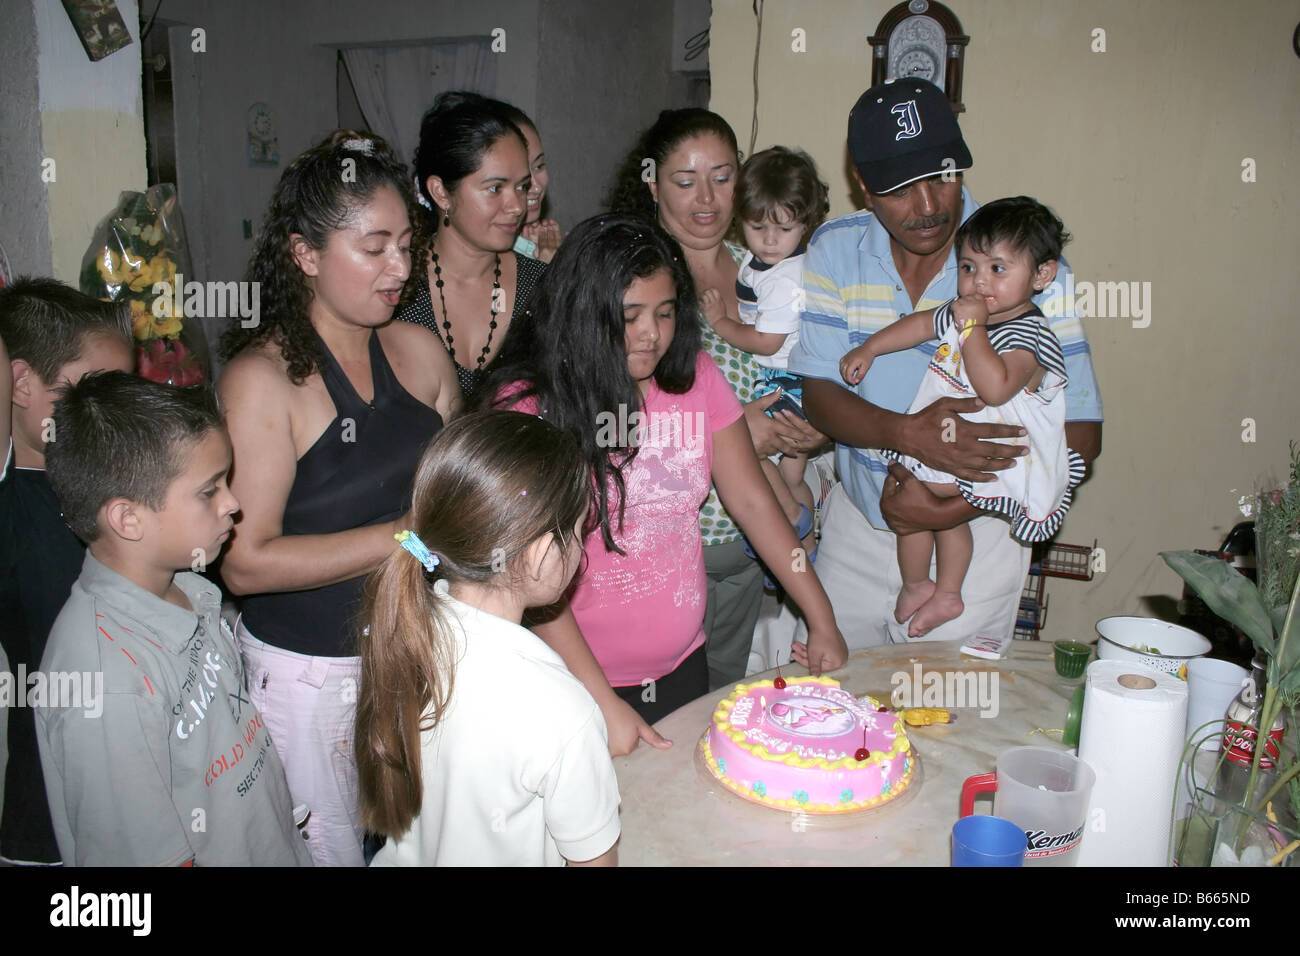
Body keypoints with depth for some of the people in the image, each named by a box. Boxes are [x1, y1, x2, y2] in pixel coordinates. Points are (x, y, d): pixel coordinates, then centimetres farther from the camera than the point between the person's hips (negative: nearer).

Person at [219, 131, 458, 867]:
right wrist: (407, 537, -21)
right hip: (309, 674, -5)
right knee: (329, 851, 10)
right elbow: (247, 562, -19)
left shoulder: (420, 350, 2)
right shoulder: (264, 377, -15)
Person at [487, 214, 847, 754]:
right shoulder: (527, 405, -18)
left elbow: (752, 501, 2)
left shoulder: (695, 378, -2)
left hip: (684, 665, 5)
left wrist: (822, 622, -2)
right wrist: (602, 702, -22)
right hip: (578, 679, -4)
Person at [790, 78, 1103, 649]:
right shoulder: (835, 252, -6)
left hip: (975, 534, -2)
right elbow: (819, 393, -8)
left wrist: (951, 507, -22)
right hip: (858, 523, 3)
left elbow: (1081, 434, -13)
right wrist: (909, 434, -29)